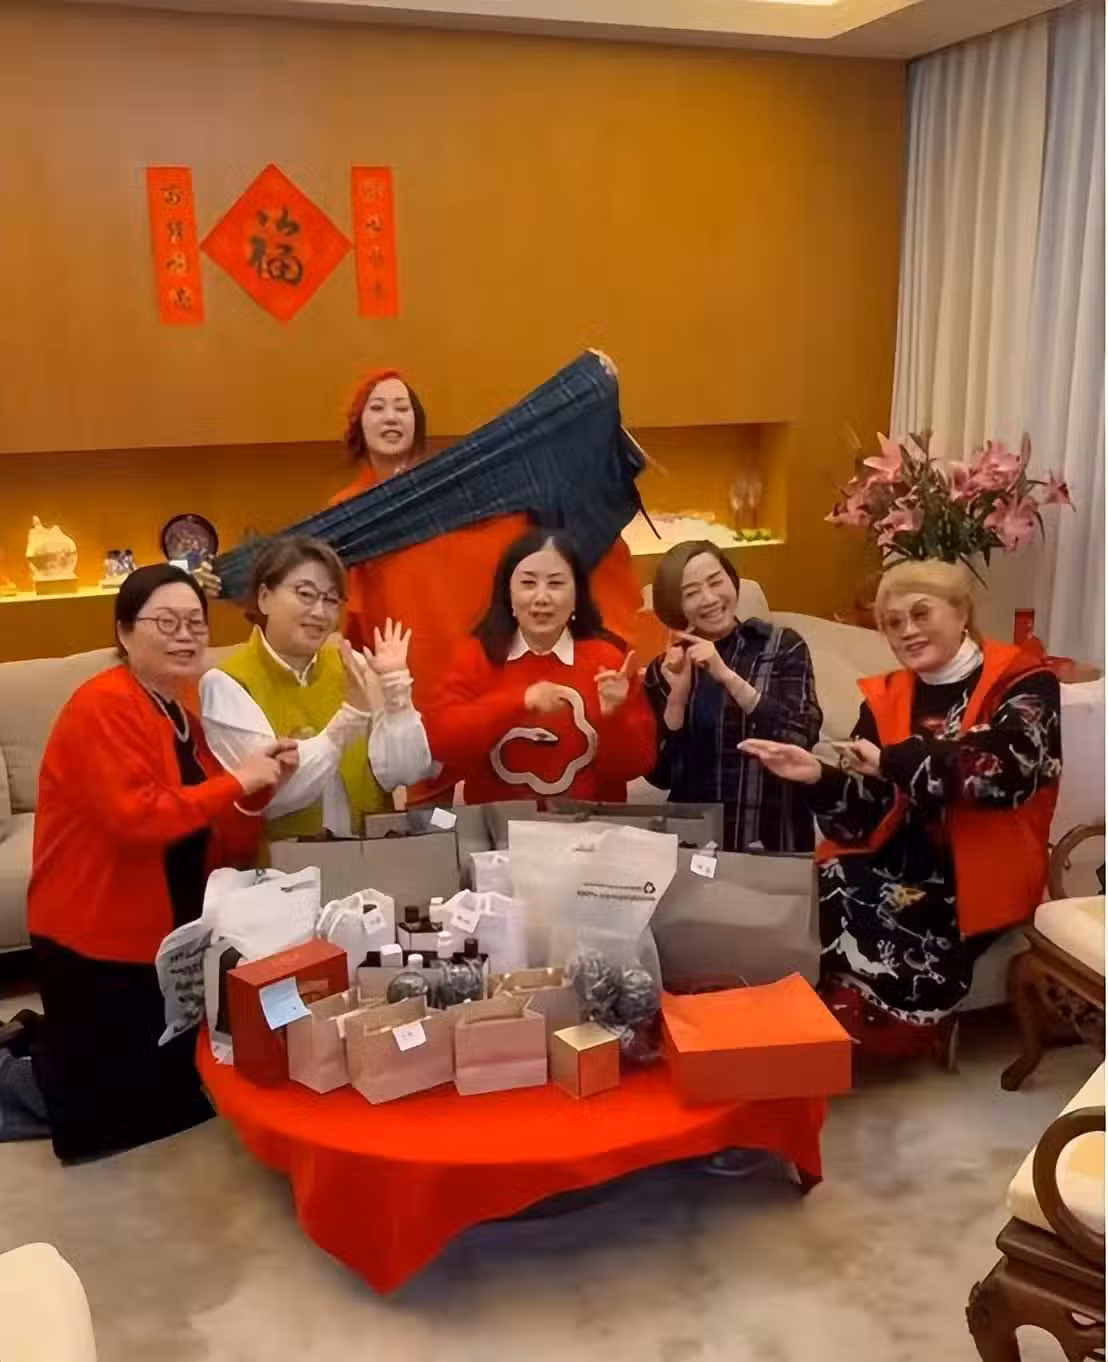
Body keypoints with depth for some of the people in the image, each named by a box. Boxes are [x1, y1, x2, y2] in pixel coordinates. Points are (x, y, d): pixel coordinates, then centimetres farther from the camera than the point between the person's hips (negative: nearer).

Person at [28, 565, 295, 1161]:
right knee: (106, 1122, 5)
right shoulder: (103, 706, -18)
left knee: (178, 1101, 22)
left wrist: (260, 788, -11)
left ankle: (40, 1048, 35)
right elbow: (136, 817, -32)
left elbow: (221, 848, 6)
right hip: (94, 944, -9)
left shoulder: (185, 719, 9)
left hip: (166, 939, 9)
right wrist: (237, 781, -24)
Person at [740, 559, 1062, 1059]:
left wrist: (893, 761, -17)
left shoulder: (1023, 683, -2)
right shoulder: (885, 698, 10)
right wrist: (818, 777, -16)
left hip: (976, 874, -4)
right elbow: (868, 820, 5)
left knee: (877, 934, -27)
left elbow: (1006, 768, -24)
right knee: (820, 895, -25)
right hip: (901, 860, 4)